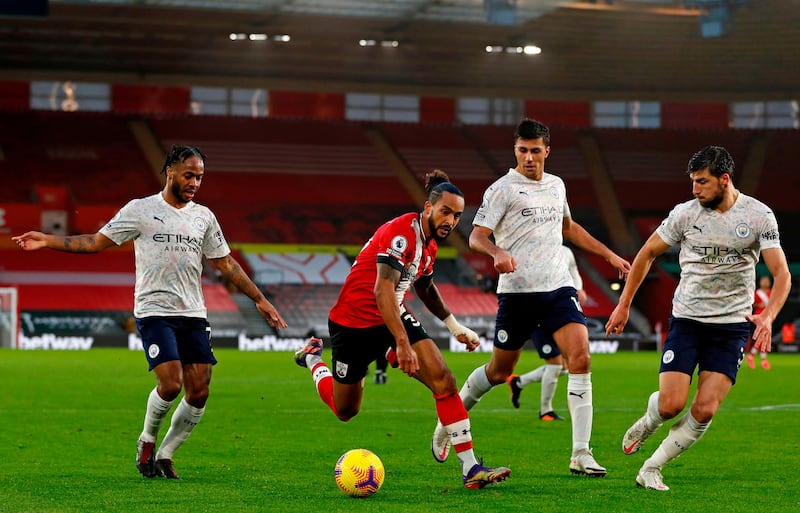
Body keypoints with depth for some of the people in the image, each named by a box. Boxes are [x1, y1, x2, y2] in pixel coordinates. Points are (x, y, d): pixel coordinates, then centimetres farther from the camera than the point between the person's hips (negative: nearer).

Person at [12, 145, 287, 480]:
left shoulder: (204, 217, 12)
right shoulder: (141, 210, 0)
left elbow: (225, 263, 18)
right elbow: (97, 242, 2)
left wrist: (259, 299, 16)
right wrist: (47, 241, -8)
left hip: (193, 315, 5)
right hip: (154, 311, -5)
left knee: (199, 393, -4)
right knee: (171, 384, -19)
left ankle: (164, 456, 14)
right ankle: (147, 441, 10)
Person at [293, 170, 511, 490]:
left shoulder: (430, 244, 3)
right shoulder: (401, 233, -26)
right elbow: (383, 289, -36)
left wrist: (455, 327, 21)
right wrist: (402, 343, -42)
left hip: (393, 317, 7)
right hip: (354, 322, -7)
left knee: (443, 380, -14)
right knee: (345, 411, 10)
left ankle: (471, 469, -16)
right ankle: (313, 359, 42)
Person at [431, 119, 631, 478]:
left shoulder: (556, 186, 14)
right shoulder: (503, 189, -4)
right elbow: (476, 236, -10)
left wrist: (609, 255, 31)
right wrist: (498, 252, -32)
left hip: (558, 287, 4)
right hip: (517, 291, -4)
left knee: (580, 357, -15)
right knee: (499, 371, 5)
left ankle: (581, 454, -15)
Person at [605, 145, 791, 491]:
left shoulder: (758, 216, -6)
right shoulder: (685, 214, -3)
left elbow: (782, 273, -8)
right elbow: (647, 254, 10)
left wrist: (767, 317, -24)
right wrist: (624, 304, 8)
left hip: (732, 324, 0)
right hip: (687, 319, 0)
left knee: (705, 410, -11)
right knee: (671, 404, -12)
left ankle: (651, 469, 5)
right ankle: (648, 421, 25)